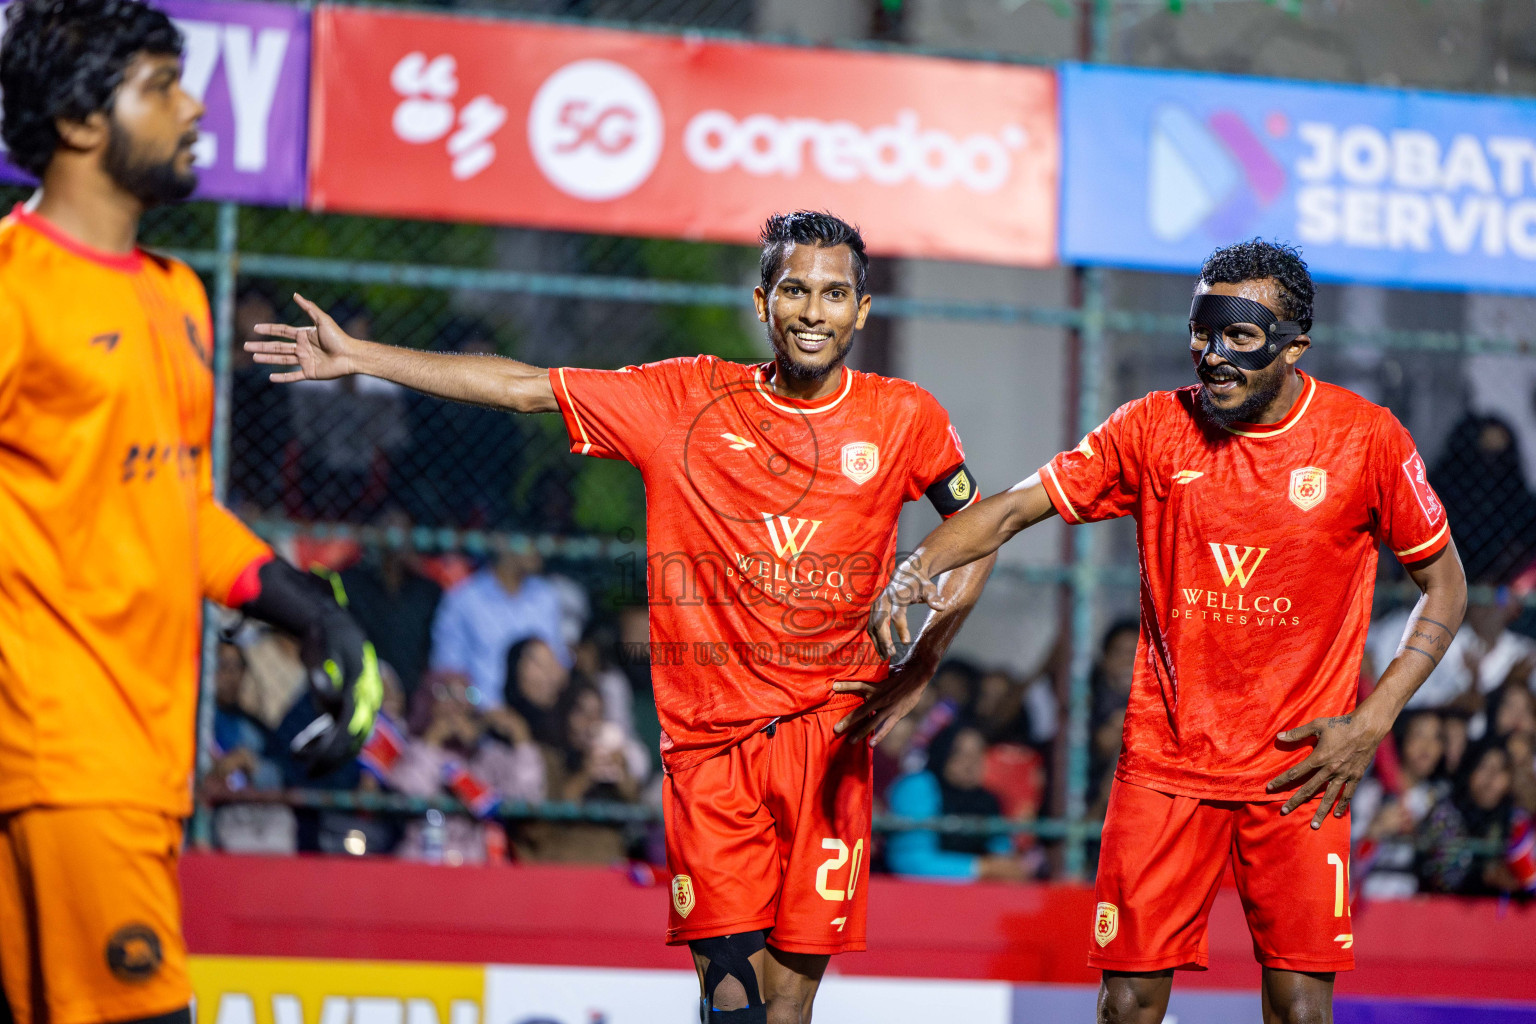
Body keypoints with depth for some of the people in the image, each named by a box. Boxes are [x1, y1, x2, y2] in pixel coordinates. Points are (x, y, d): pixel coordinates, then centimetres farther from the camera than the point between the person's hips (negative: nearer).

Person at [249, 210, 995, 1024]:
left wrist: (920, 665, 6)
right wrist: (356, 357, 6)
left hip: (829, 735, 0)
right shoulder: (686, 401, 4)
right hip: (709, 738, 0)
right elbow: (524, 388, 7)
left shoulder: (903, 419, 4)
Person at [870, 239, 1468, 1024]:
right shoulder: (1156, 428, -1)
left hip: (1299, 770, -1)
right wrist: (917, 567, -20)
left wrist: (1372, 723, -6)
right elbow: (1012, 508, 0)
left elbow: (1445, 585, 4)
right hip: (1165, 760, 2)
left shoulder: (1364, 437, -5)